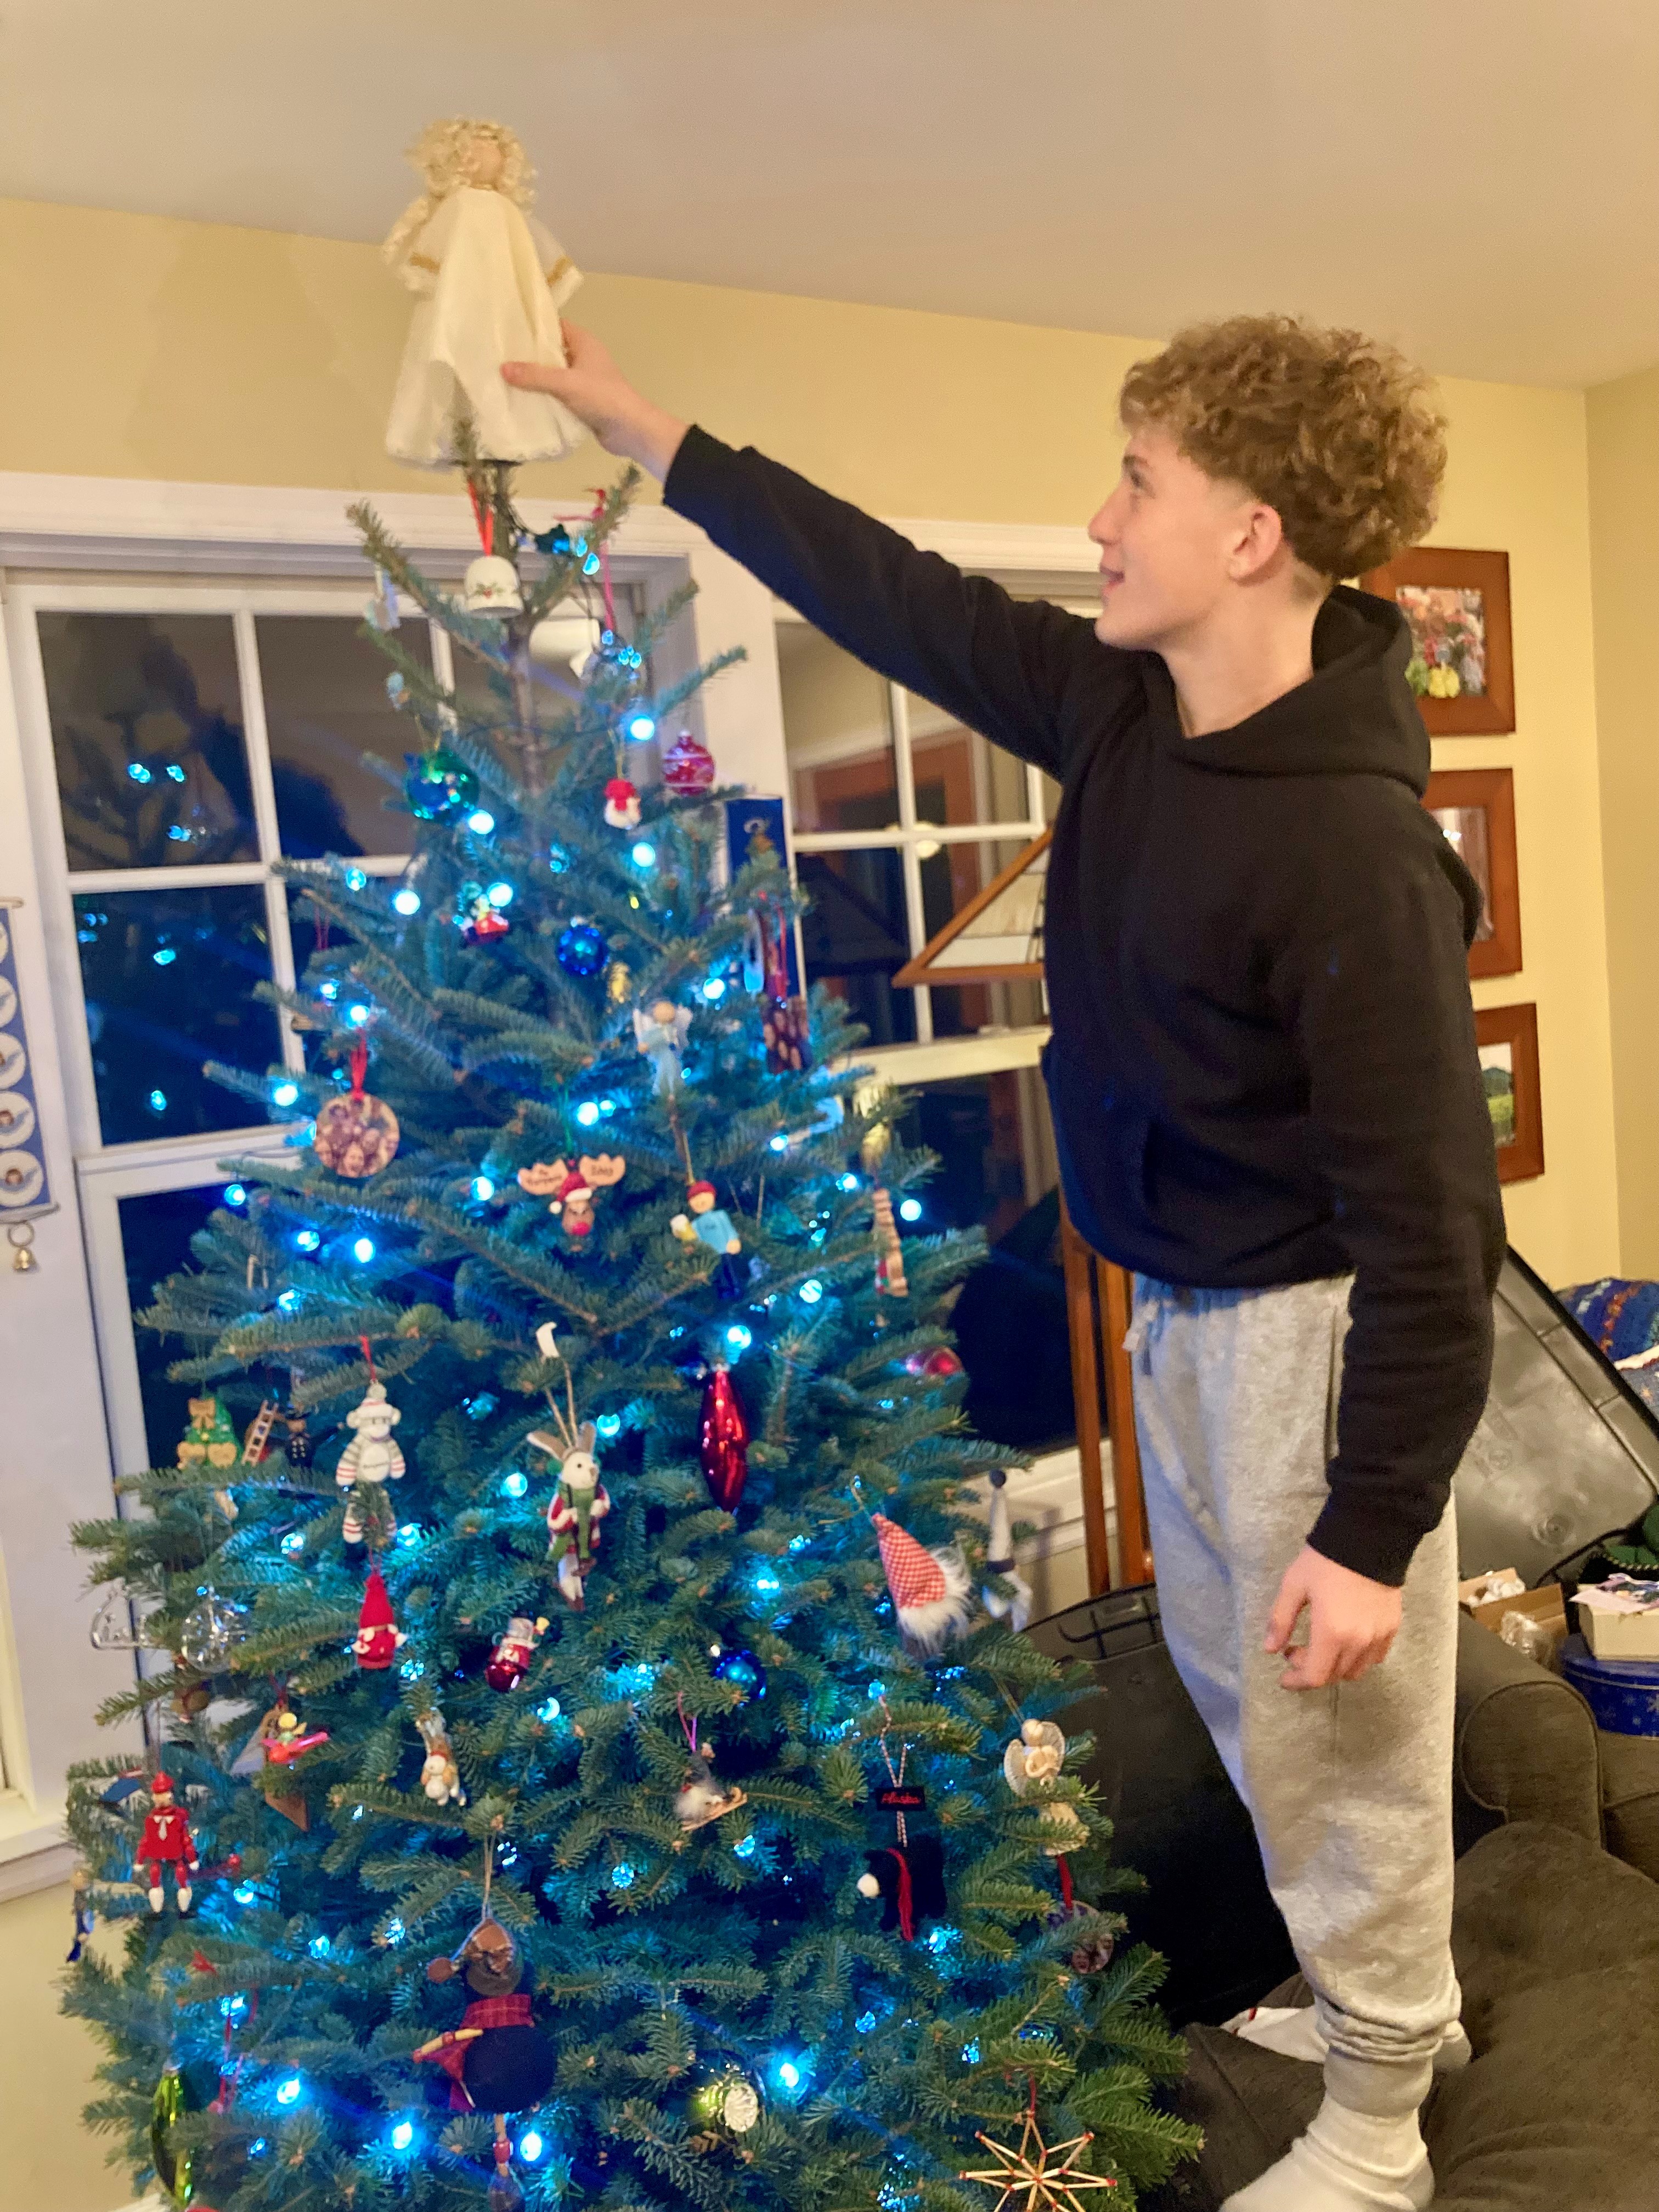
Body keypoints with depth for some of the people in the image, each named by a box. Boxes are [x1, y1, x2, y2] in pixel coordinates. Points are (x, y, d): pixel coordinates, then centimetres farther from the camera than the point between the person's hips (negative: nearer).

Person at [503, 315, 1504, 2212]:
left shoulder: (1353, 848, -27)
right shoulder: (1120, 711, -2)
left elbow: (1424, 1213, -25)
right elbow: (903, 600, 7)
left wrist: (1378, 1526, -22)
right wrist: (648, 436, 12)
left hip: (1311, 1326, -9)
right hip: (1182, 1305, 9)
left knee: (1337, 1724, 10)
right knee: (1227, 1670, 25)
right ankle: (1395, 1995, 50)